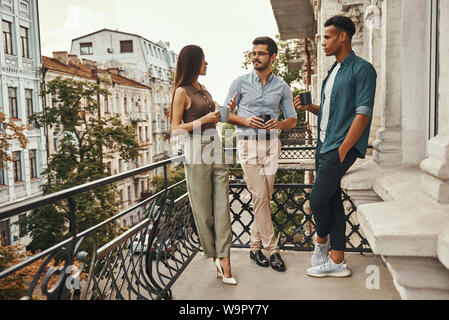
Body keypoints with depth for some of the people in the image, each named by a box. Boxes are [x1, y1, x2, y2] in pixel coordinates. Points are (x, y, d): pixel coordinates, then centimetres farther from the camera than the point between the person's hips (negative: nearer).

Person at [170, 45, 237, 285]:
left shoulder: (203, 89, 18)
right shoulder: (182, 91, -4)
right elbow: (176, 128, -7)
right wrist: (204, 120, -14)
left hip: (215, 147, 7)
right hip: (197, 151, -7)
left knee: (222, 205, -1)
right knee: (203, 209, 3)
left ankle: (225, 262, 1)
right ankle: (216, 257, 17)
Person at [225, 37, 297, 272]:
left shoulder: (282, 87, 9)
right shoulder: (240, 83, 5)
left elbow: (292, 119, 11)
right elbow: (226, 113, 7)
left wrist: (279, 124, -12)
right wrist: (245, 121, -12)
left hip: (271, 144, 2)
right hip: (248, 144, -2)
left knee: (265, 197, 3)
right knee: (259, 197, -8)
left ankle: (255, 245, 17)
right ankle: (272, 249, 1)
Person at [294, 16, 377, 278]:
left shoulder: (362, 69, -8)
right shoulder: (334, 71, 19)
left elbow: (363, 114, -15)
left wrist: (342, 150, -19)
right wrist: (308, 107, 5)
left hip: (342, 147, -9)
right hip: (324, 145, 9)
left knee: (318, 200, -6)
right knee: (332, 201, 9)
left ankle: (321, 243, 22)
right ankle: (337, 261, 16)